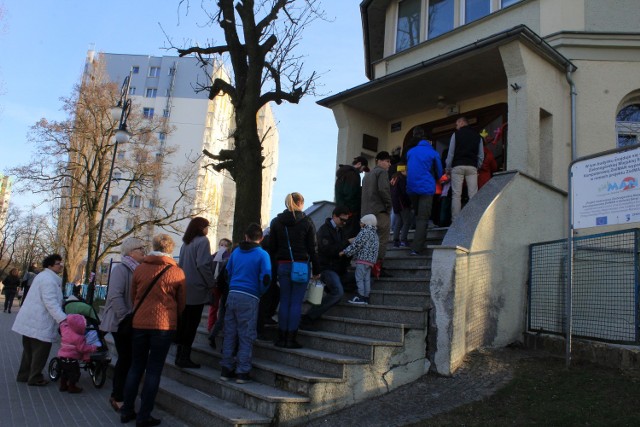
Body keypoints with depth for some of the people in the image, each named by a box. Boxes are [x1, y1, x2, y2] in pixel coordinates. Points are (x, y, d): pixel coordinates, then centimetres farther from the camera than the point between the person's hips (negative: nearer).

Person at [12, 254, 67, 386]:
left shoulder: (44, 276, 16)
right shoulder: (49, 280, -19)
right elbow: (51, 303, -27)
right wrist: (63, 319, -32)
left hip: (30, 320, 11)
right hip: (39, 323, -11)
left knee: (30, 349, 19)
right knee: (40, 351, 0)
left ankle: (24, 375, 29)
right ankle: (35, 378, 8)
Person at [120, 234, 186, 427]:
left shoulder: (140, 269, 1)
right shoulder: (177, 272, -5)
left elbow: (133, 296, 12)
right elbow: (182, 303, 4)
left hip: (139, 323, 3)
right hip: (163, 324, -3)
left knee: (136, 367, 16)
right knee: (154, 370, 4)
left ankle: (127, 411, 22)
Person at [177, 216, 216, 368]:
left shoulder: (186, 243, 14)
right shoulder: (202, 241, -9)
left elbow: (181, 264, 17)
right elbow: (203, 265, -17)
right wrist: (212, 283, -10)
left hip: (185, 288, 8)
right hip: (197, 289, -8)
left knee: (183, 323, 12)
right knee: (192, 324, -3)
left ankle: (180, 355, 18)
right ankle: (185, 357, 0)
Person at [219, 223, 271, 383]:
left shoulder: (236, 252, 11)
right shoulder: (262, 254, -4)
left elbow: (227, 273, 18)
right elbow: (265, 279, -11)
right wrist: (260, 292, 7)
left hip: (232, 295, 5)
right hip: (249, 298, -4)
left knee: (230, 333, 11)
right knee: (246, 336, 3)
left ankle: (226, 369, 17)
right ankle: (242, 372, 6)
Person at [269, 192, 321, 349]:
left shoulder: (277, 222, 7)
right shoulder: (306, 222, -3)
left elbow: (272, 247, 7)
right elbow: (312, 248, -2)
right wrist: (316, 270, 3)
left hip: (283, 265, 3)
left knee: (284, 301, 10)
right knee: (296, 302, 1)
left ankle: (281, 337, 12)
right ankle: (291, 338, 2)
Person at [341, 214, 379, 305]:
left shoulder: (365, 232, -11)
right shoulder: (374, 234, 19)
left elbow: (356, 244, -16)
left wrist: (345, 252, -11)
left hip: (363, 259, -9)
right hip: (370, 260, 9)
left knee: (359, 277, -6)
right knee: (367, 278, 10)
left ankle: (361, 296, -7)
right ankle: (366, 297, 12)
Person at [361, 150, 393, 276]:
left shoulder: (367, 175, 24)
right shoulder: (382, 172, -3)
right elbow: (383, 190, -18)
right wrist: (389, 205, -7)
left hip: (366, 212, 9)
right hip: (380, 211, -9)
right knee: (382, 240, -7)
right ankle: (377, 267, -11)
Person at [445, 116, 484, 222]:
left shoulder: (456, 134, 5)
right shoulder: (477, 136, 15)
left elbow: (451, 153, 1)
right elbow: (481, 155, 12)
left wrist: (448, 169, 6)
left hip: (458, 166, -2)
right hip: (472, 167, 3)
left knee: (456, 195, -3)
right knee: (473, 195, -1)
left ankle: (455, 221, -8)